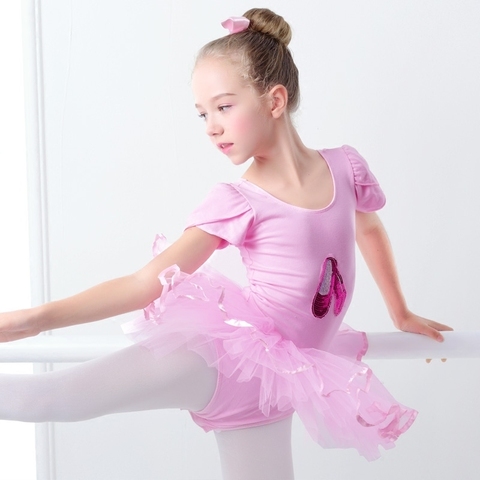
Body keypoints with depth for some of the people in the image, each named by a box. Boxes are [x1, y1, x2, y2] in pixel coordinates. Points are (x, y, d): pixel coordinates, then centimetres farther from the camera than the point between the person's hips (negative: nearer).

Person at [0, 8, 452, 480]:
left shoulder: (345, 167, 1)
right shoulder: (237, 203, -10)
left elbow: (370, 231, 22)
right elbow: (148, 283, -14)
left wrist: (401, 314, 32)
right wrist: (39, 317, -23)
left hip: (278, 378, 4)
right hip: (235, 351, -4)